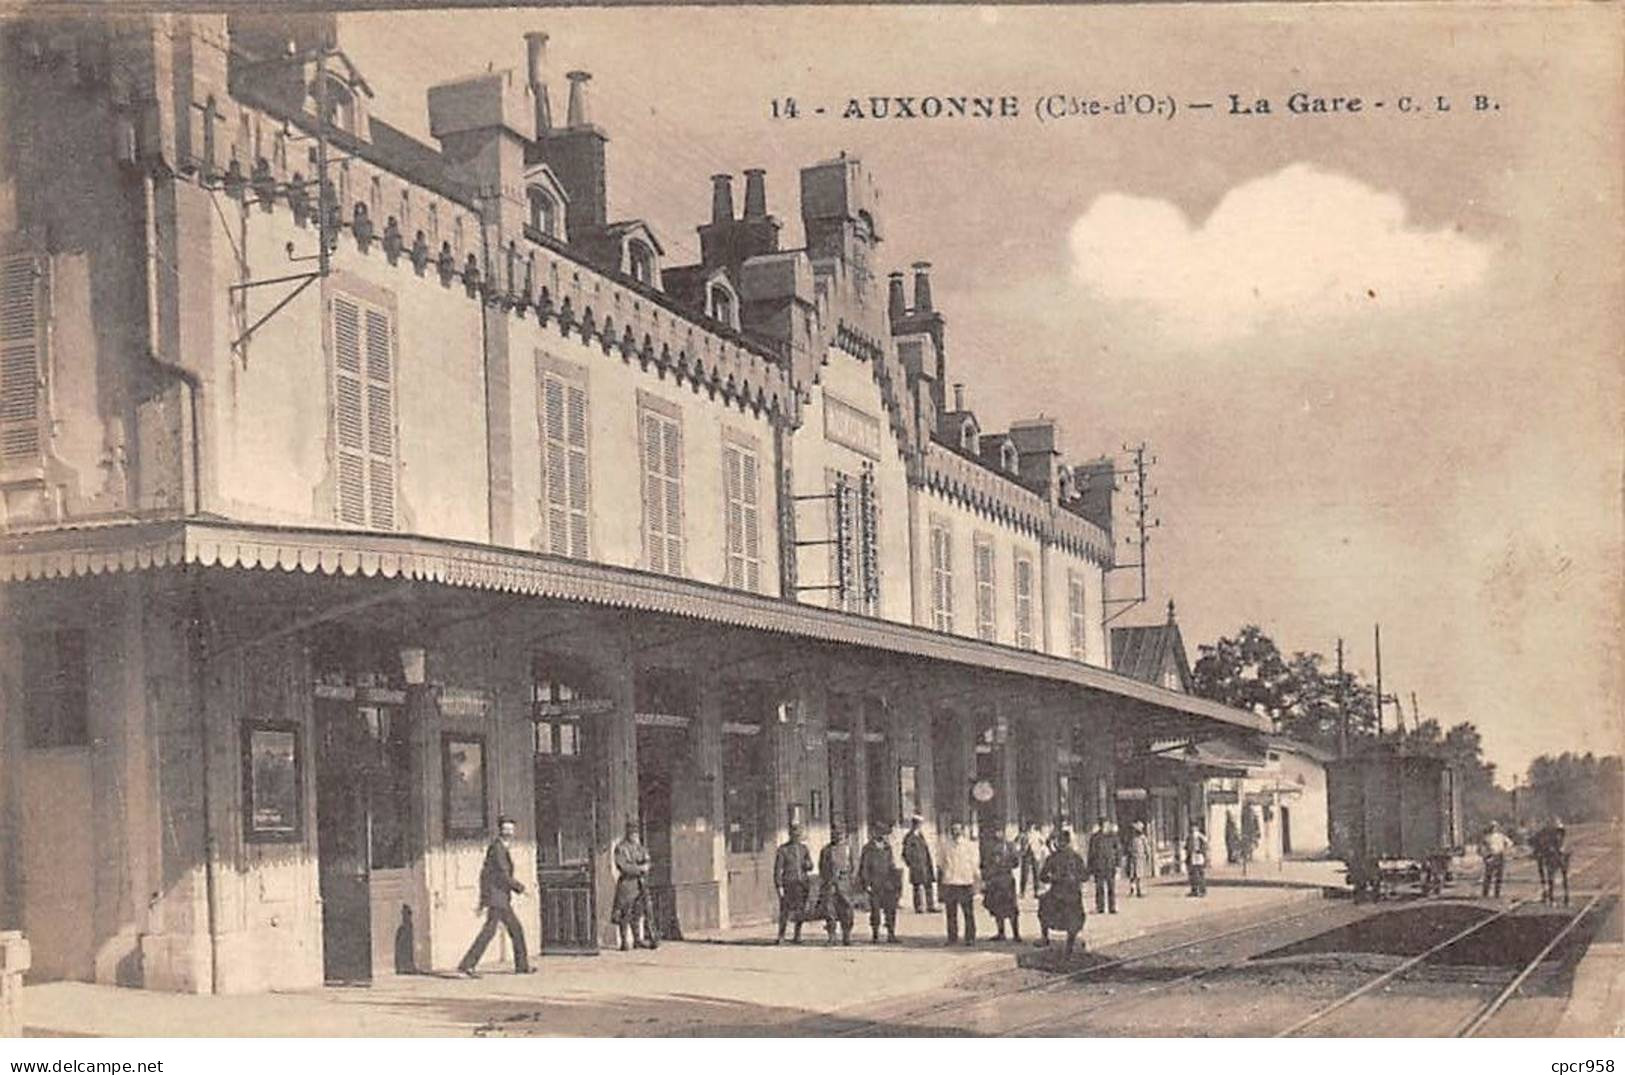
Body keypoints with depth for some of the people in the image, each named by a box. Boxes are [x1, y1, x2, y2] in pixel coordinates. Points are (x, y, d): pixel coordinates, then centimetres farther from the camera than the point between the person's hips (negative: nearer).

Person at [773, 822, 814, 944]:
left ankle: (798, 936, 13)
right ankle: (781, 937, -1)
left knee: (800, 911, 4)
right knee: (785, 911, -7)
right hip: (788, 883, -4)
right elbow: (777, 869, -6)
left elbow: (810, 867, 12)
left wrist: (807, 864, -13)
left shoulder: (804, 848, 9)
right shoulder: (783, 849, -4)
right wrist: (779, 886, -13)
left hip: (802, 883, 4)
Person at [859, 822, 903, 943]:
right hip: (874, 886, -5)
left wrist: (896, 884, 15)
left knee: (891, 910, 1)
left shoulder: (887, 848, 11)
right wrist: (866, 884, -12)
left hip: (887, 884, 5)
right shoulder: (868, 849, -7)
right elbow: (864, 868, -7)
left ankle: (891, 935, 7)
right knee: (875, 911, -1)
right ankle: (875, 936, 7)